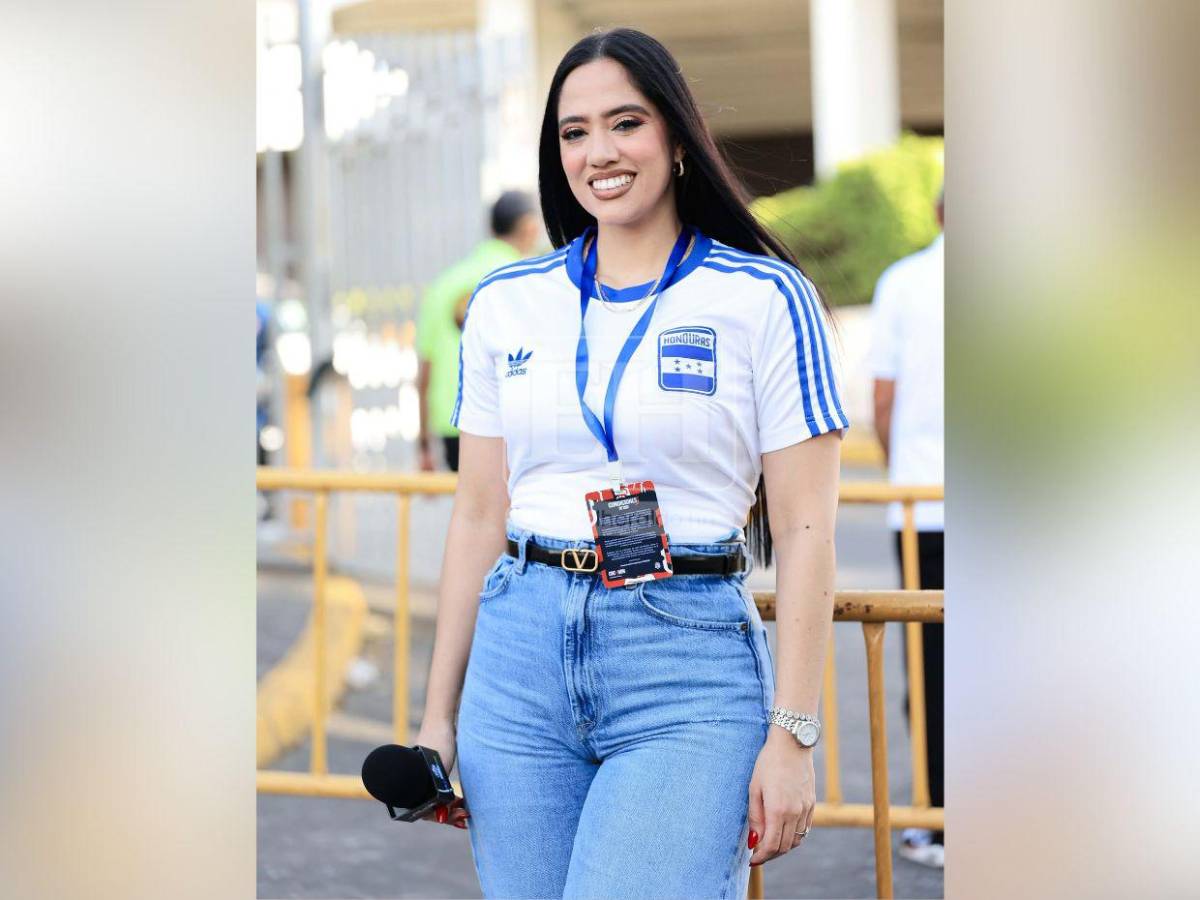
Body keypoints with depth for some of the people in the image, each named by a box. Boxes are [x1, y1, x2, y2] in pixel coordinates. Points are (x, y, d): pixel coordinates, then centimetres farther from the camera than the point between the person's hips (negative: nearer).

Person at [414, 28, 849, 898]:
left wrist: (791, 736, -9)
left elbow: (805, 533, -3)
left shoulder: (766, 299, -1)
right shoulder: (505, 304, 11)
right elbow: (480, 516, 14)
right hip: (519, 656, 4)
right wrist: (438, 717, 12)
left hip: (690, 663, -4)